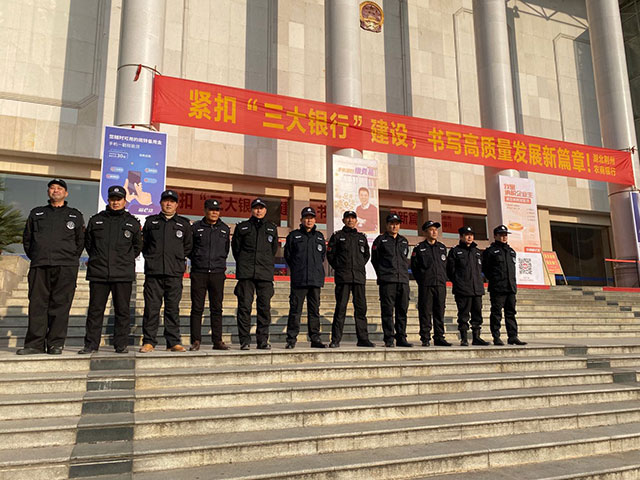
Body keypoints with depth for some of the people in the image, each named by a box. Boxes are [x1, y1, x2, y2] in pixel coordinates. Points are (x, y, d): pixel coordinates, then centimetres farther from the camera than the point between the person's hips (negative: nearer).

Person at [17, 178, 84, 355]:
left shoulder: (75, 216, 15)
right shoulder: (36, 213, 19)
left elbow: (80, 241, 15)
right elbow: (27, 238, 20)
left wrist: (71, 259, 9)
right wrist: (35, 257, 12)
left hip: (65, 267, -2)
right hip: (39, 267, 2)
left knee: (60, 305, -3)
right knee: (37, 304, -1)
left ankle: (56, 344, 1)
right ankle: (35, 344, 4)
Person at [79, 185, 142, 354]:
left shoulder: (132, 223, 9)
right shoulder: (96, 220, 10)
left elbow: (137, 246, 18)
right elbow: (88, 243, 20)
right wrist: (97, 259, 14)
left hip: (123, 275, 0)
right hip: (98, 273, 1)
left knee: (122, 310, 2)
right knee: (95, 310, 3)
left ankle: (121, 344, 10)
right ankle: (91, 343, 12)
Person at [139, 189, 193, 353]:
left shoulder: (183, 224, 12)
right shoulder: (151, 222, 13)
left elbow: (188, 246, 19)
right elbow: (143, 243, 20)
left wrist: (179, 259, 11)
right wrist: (150, 258, 11)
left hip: (175, 273, 0)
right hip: (153, 272, 0)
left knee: (173, 308, 3)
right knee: (151, 307, -1)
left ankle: (174, 342, 8)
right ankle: (149, 341, 6)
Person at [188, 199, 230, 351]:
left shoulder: (225, 229, 11)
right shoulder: (196, 227, 4)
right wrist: (196, 259, 7)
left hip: (218, 273, 2)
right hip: (198, 273, -2)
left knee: (217, 308, 5)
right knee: (197, 308, -1)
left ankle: (217, 341, 10)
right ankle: (196, 341, 4)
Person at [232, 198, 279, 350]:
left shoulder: (272, 228, 15)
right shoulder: (242, 227, 11)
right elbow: (236, 247, 15)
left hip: (265, 273, 1)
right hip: (246, 273, -1)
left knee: (265, 306, -1)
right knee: (244, 305, -4)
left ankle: (263, 340, 7)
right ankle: (244, 341, 2)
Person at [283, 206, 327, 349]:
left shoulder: (319, 236, 16)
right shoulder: (294, 235, 6)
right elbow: (287, 255, 8)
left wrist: (316, 267, 13)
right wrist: (296, 269, 6)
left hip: (316, 279, 3)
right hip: (298, 279, -3)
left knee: (314, 310, 6)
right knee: (295, 310, -4)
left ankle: (315, 338, 12)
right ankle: (291, 339, 2)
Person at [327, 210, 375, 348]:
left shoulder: (362, 237, 17)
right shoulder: (337, 236, 7)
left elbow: (366, 255, 25)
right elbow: (330, 254, 7)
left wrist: (360, 266, 14)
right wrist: (339, 268, 3)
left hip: (359, 277, 3)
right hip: (343, 277, -3)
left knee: (361, 308, 4)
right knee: (340, 308, -5)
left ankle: (363, 339, 10)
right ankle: (335, 340, -1)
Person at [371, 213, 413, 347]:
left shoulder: (404, 241, 19)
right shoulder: (380, 240, 4)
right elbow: (374, 260, 6)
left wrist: (404, 272, 16)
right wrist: (382, 274, 6)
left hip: (403, 280, 5)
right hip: (387, 281, -4)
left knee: (402, 310, 5)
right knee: (387, 310, -5)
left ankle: (401, 338, 11)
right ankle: (389, 339, -1)